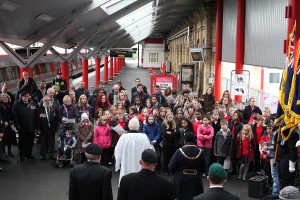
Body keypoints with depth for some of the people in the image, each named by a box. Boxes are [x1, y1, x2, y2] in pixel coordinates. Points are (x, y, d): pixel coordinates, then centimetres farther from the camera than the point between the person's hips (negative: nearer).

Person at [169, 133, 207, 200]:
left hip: (181, 181, -1)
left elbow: (171, 168, -12)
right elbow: (204, 169, -2)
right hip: (195, 182, 1)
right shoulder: (200, 152, -8)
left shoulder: (179, 151, -14)